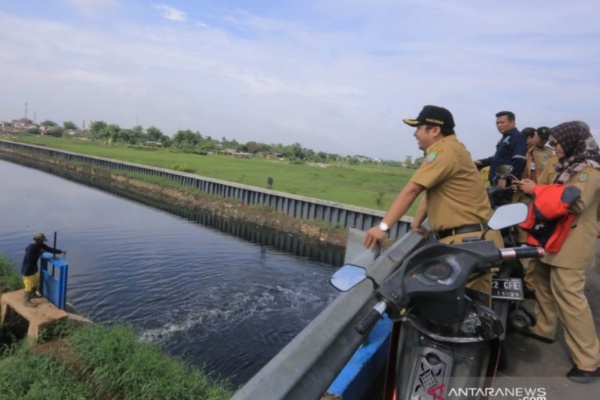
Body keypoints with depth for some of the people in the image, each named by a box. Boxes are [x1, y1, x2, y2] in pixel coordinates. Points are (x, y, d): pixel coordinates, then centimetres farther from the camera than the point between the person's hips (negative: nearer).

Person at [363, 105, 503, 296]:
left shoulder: (444, 151, -15)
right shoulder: (451, 148, 19)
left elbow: (411, 190, -19)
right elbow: (431, 190, 17)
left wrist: (383, 226, -20)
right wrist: (417, 221, 8)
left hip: (470, 240, -10)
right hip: (467, 238, 10)